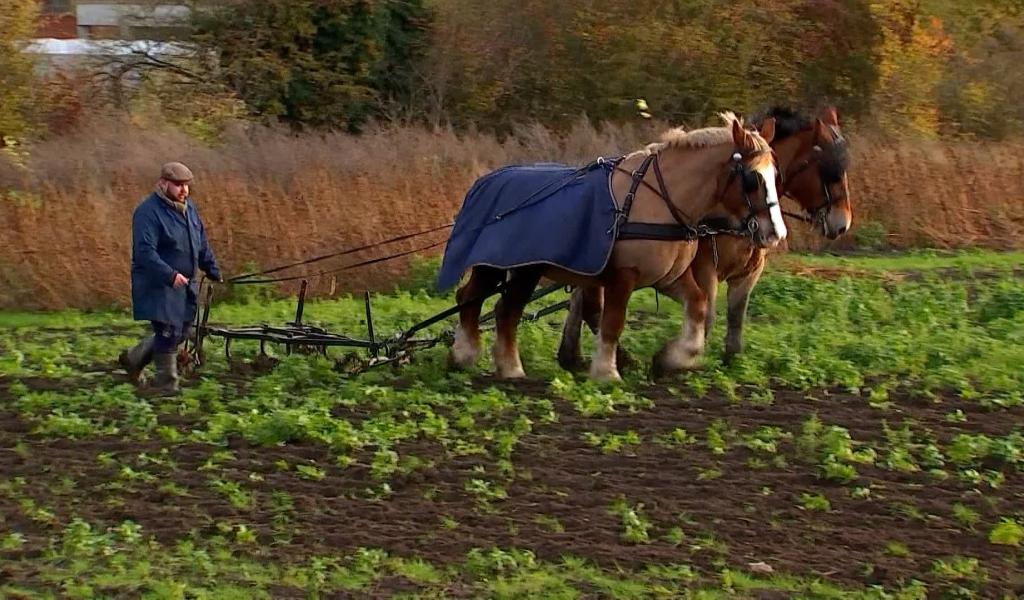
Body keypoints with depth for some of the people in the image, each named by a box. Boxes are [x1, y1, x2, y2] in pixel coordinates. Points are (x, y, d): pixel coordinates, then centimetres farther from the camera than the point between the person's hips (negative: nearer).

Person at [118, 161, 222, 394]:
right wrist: (170, 275, -31)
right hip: (158, 285, -9)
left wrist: (213, 270, 18)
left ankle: (133, 359, 29)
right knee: (168, 333, -10)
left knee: (182, 332, 11)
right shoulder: (148, 212, -16)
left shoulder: (188, 207, 11)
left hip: (186, 285, 9)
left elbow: (202, 244, 21)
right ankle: (166, 385, 2)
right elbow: (145, 252, -24)